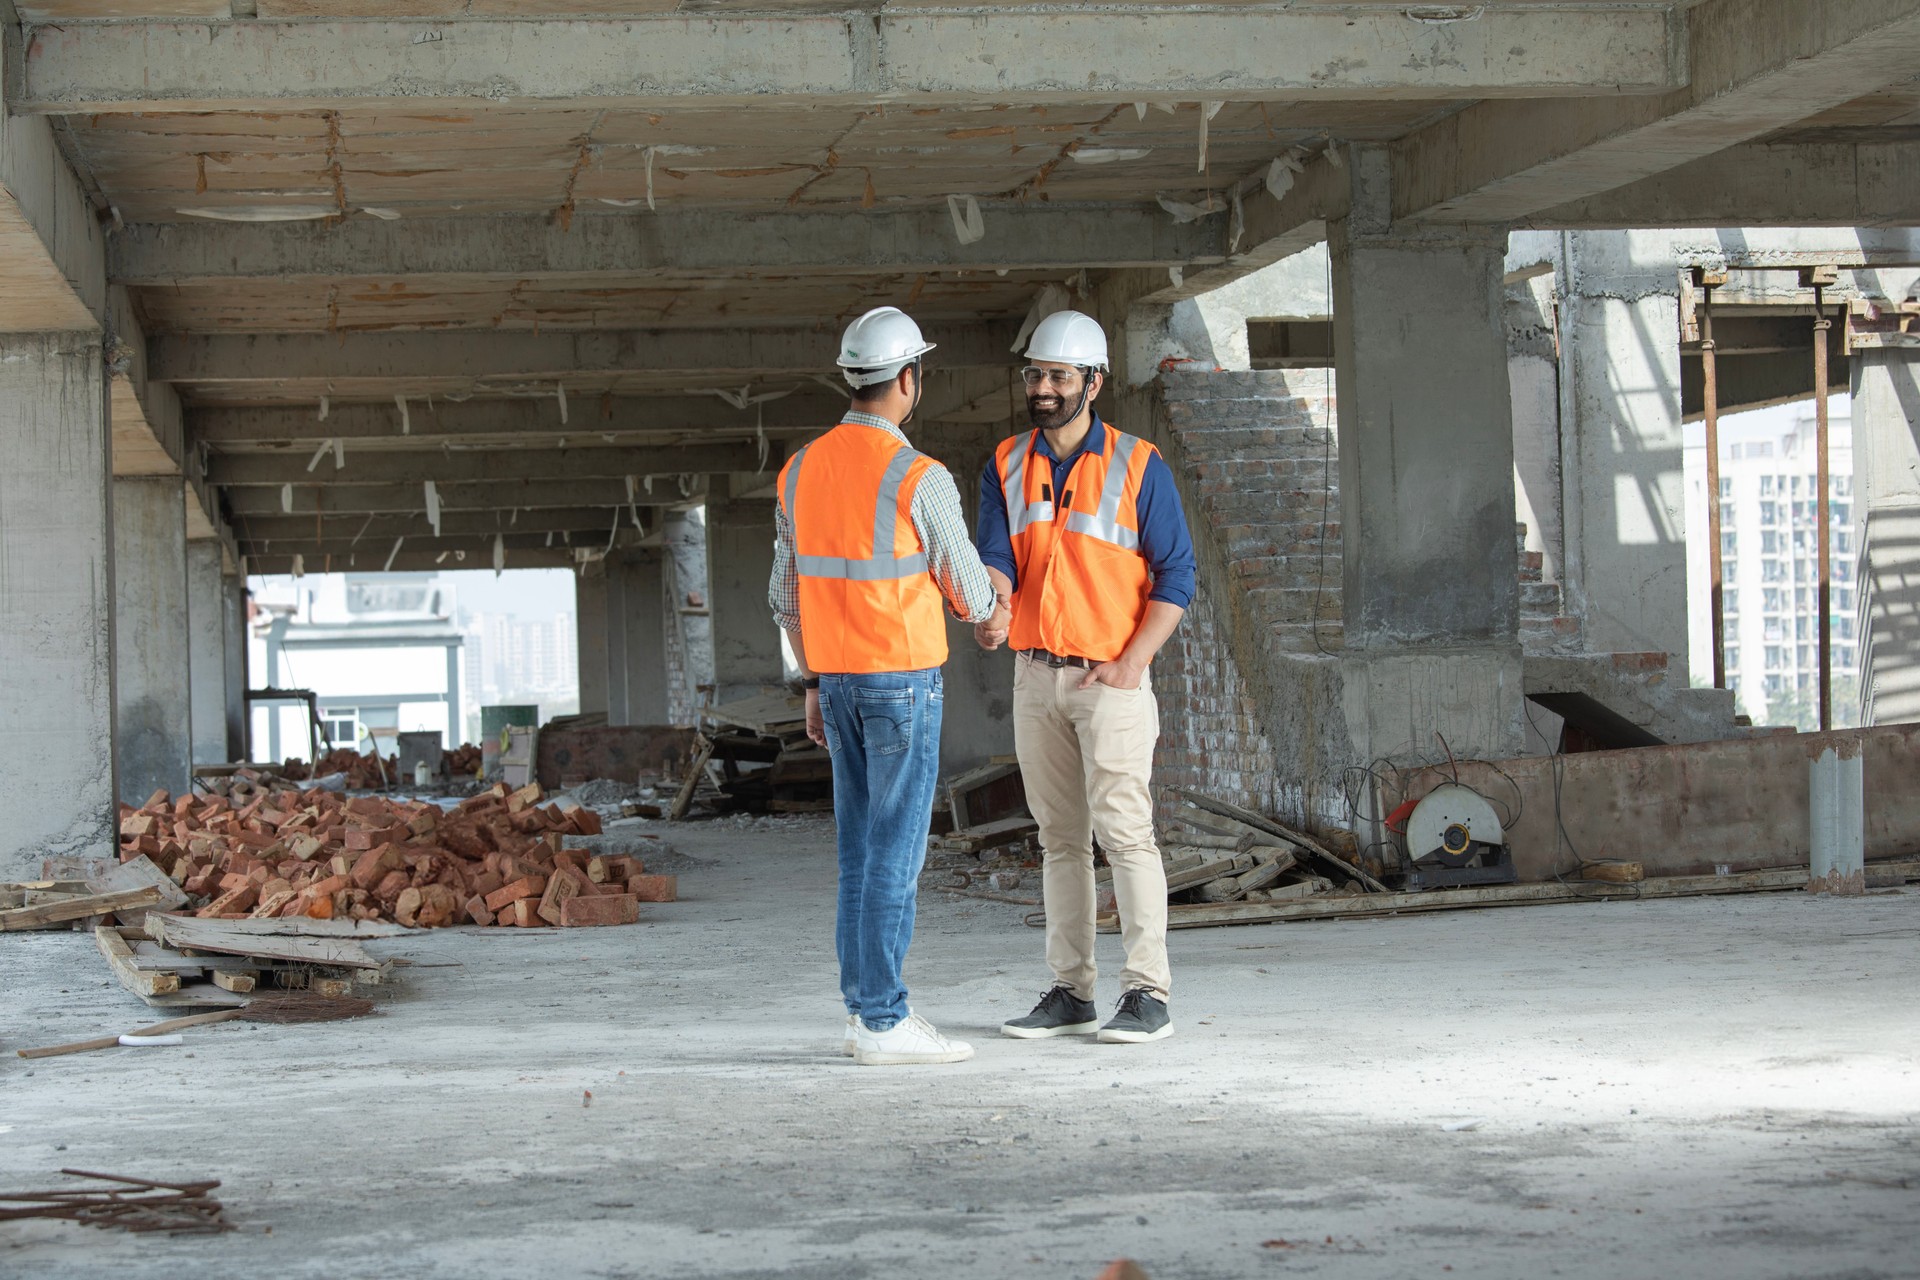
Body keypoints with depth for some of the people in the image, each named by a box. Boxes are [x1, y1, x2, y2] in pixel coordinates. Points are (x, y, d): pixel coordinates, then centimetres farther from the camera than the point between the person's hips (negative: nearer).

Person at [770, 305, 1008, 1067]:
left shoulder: (801, 471, 5)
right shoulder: (919, 481, -16)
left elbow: (788, 595, 11)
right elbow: (965, 587, -5)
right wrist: (989, 615, 19)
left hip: (838, 682, 7)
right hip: (903, 681, -7)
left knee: (862, 847, 12)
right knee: (895, 850, -5)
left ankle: (865, 1010, 15)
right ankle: (883, 1023, -3)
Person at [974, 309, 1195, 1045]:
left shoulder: (1137, 466, -3)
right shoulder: (1006, 468, 9)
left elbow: (1175, 576, -4)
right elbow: (996, 556, -3)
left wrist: (1130, 664, -14)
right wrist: (990, 611, -27)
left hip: (1110, 679, -5)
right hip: (1035, 675, 5)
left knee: (1123, 830, -11)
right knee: (1060, 837, 9)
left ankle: (1147, 993, -10)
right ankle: (1071, 991, 14)